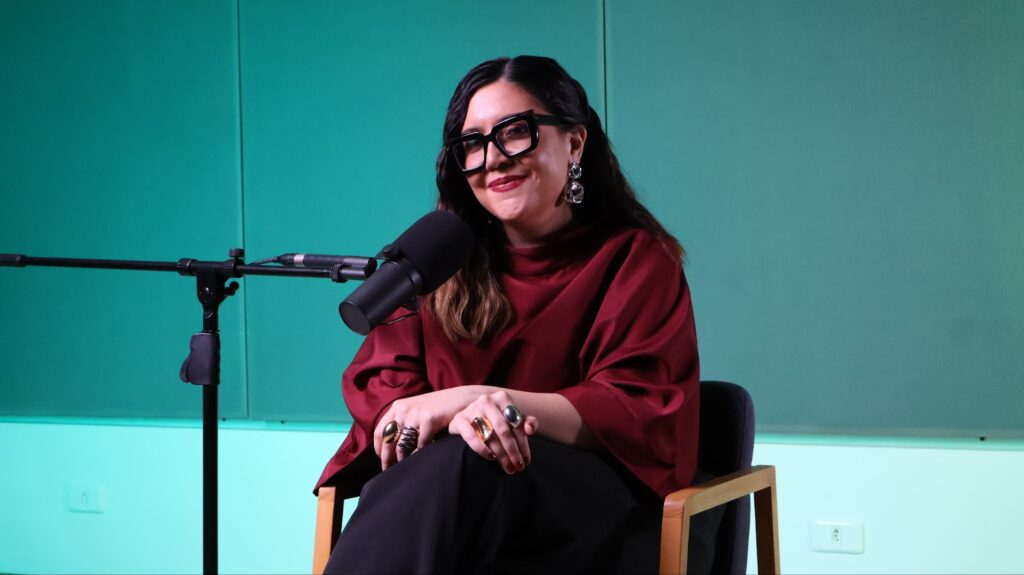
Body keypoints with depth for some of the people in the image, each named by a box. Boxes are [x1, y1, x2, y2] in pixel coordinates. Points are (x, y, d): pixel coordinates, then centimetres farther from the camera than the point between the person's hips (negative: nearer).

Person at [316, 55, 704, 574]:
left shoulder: (635, 258, 6)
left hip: (591, 502, -2)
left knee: (459, 469, -37)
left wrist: (465, 398, -19)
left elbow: (643, 415, -6)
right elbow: (379, 384, 6)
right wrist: (455, 415, -22)